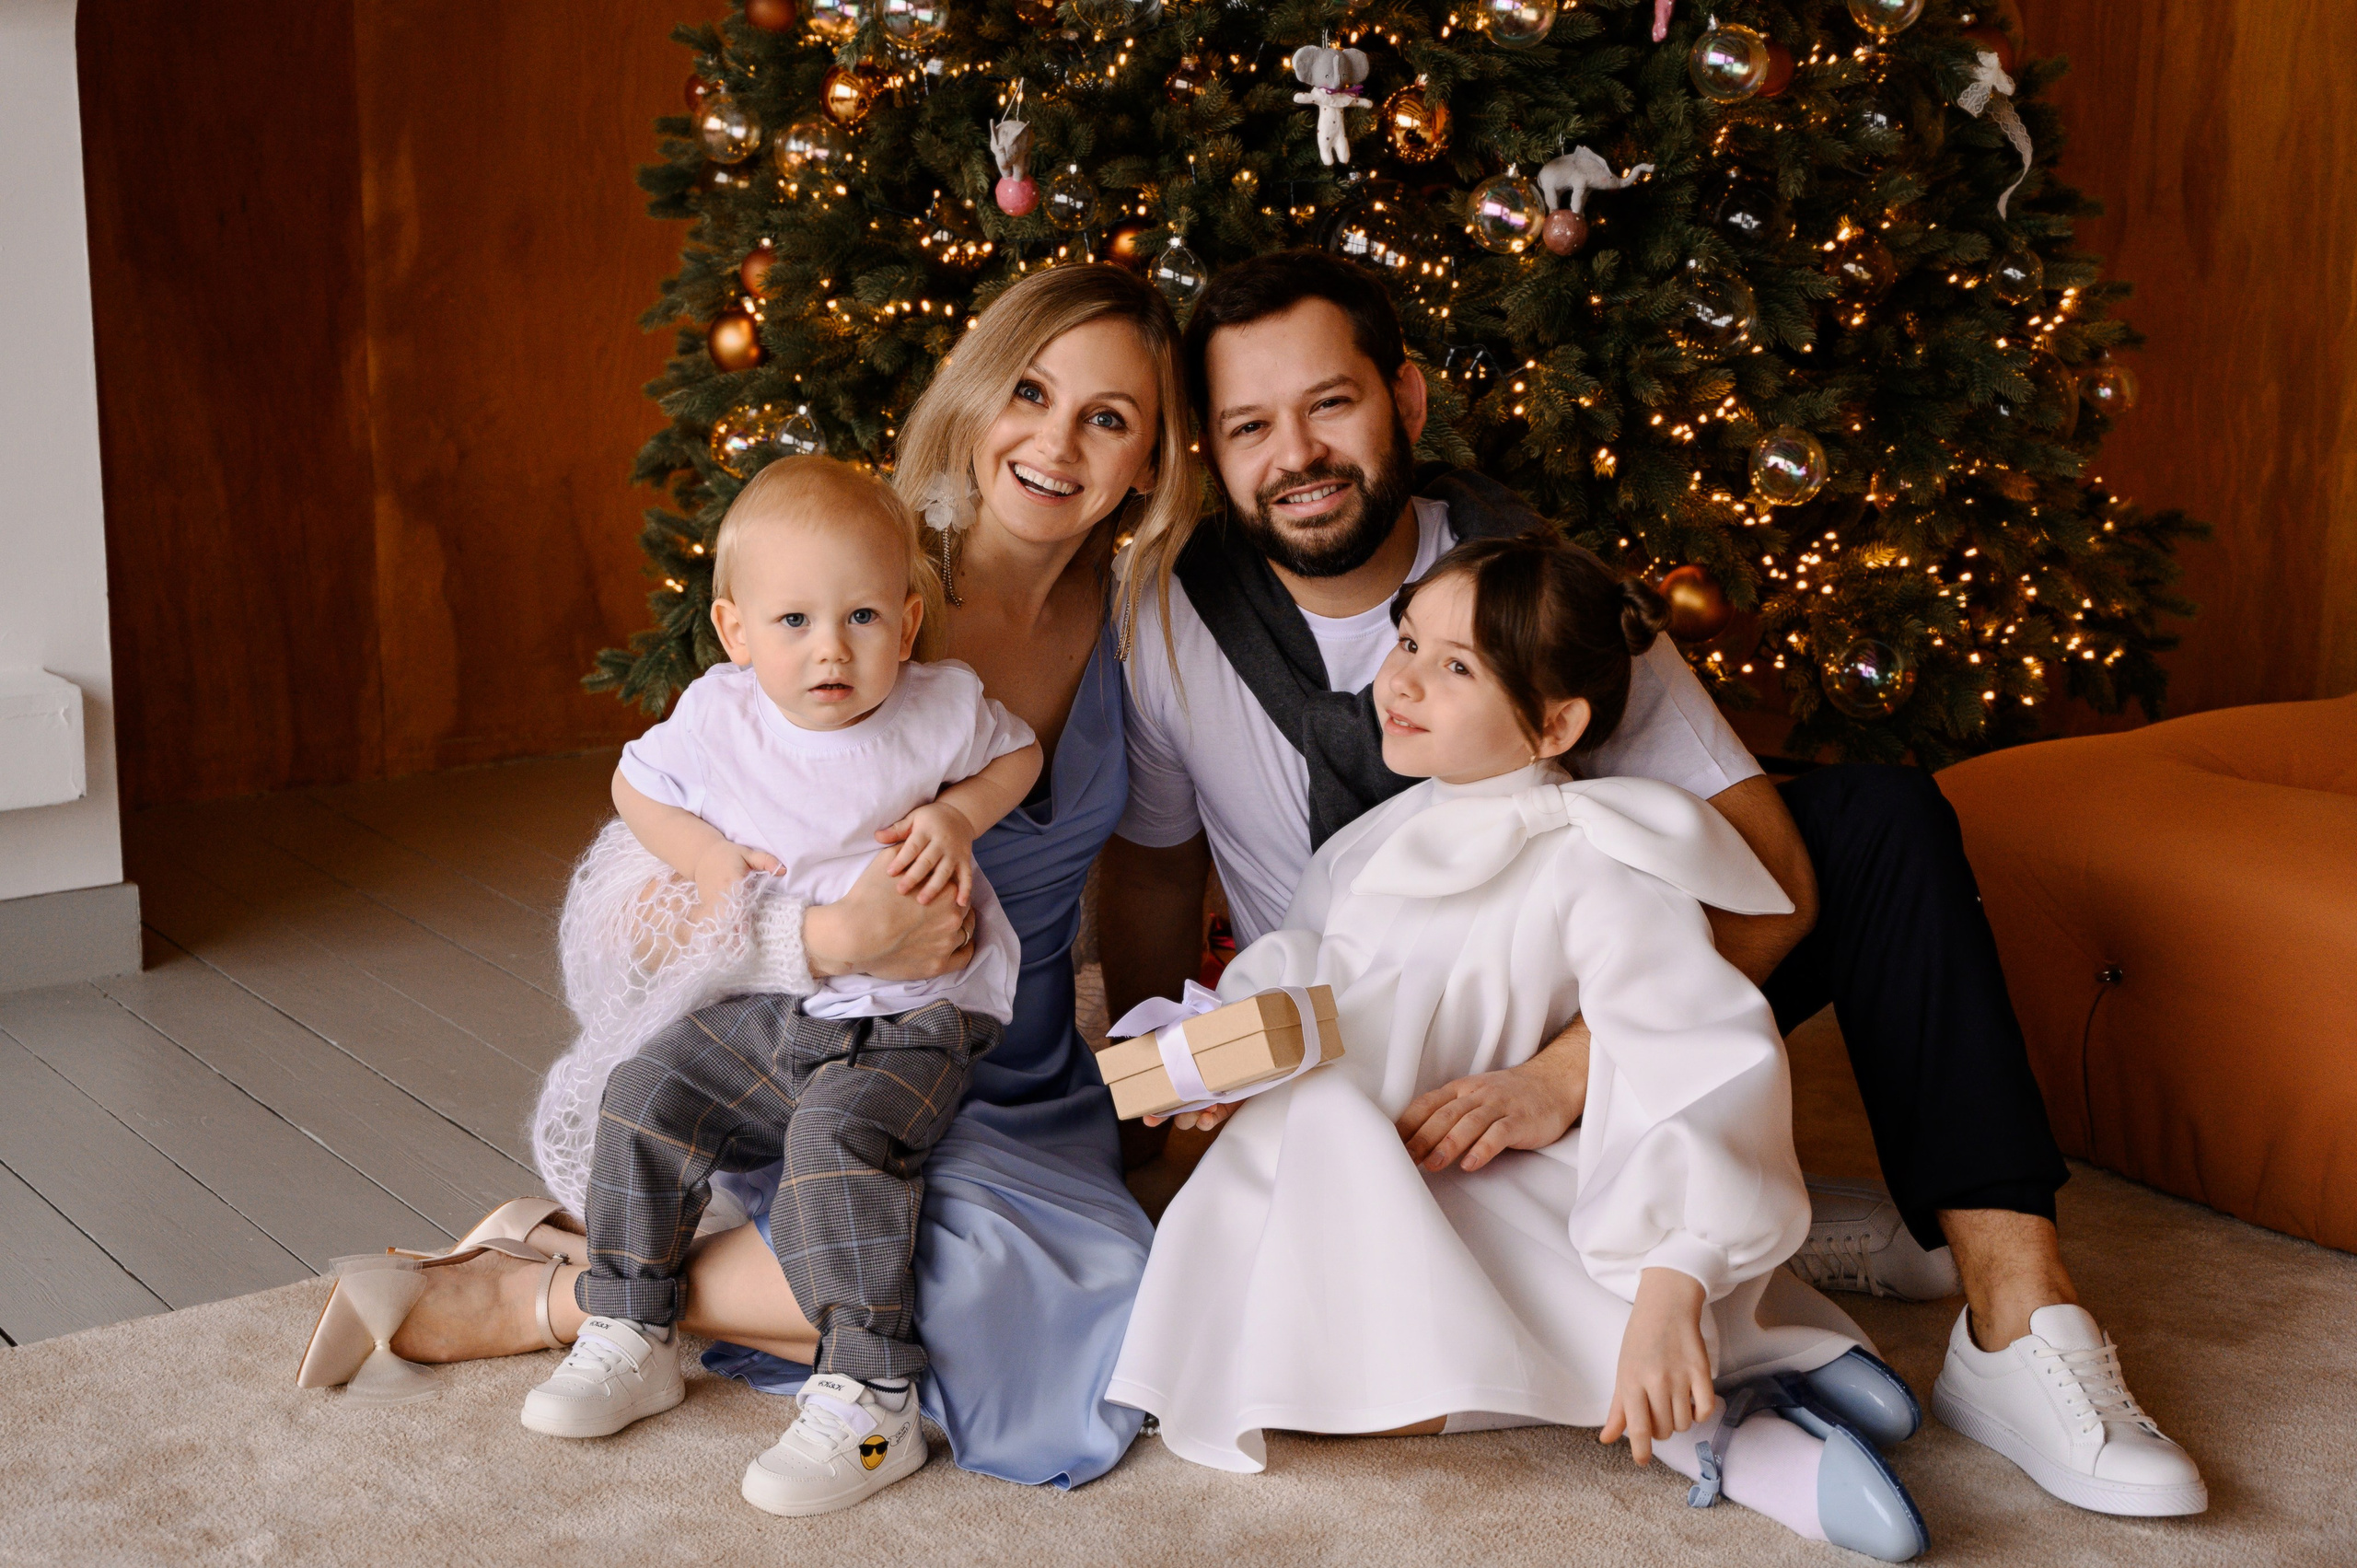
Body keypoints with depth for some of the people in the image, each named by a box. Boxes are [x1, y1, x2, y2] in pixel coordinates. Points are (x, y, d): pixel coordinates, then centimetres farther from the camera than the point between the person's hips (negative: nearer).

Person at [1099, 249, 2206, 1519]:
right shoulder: (1170, 631, -12)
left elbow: (1769, 875, -23)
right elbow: (1153, 868, 9)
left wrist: (1570, 1070, -37)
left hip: (1598, 1022, 0)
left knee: (1881, 816, -19)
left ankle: (2017, 1325, -23)